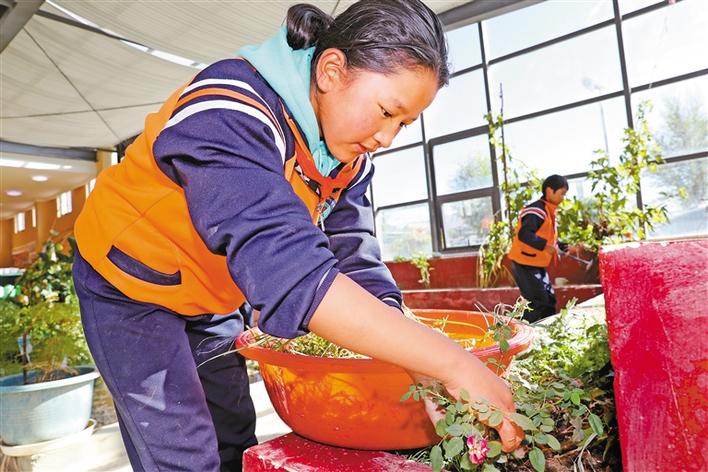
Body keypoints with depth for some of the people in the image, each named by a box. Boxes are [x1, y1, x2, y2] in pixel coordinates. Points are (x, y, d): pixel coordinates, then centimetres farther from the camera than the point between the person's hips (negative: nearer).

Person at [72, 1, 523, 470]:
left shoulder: (349, 157, -9)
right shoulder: (233, 114, -34)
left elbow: (358, 267, -13)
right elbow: (288, 270, -46)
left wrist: (423, 373, -23)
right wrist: (453, 364, -44)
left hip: (211, 301, 7)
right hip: (132, 282, -6)